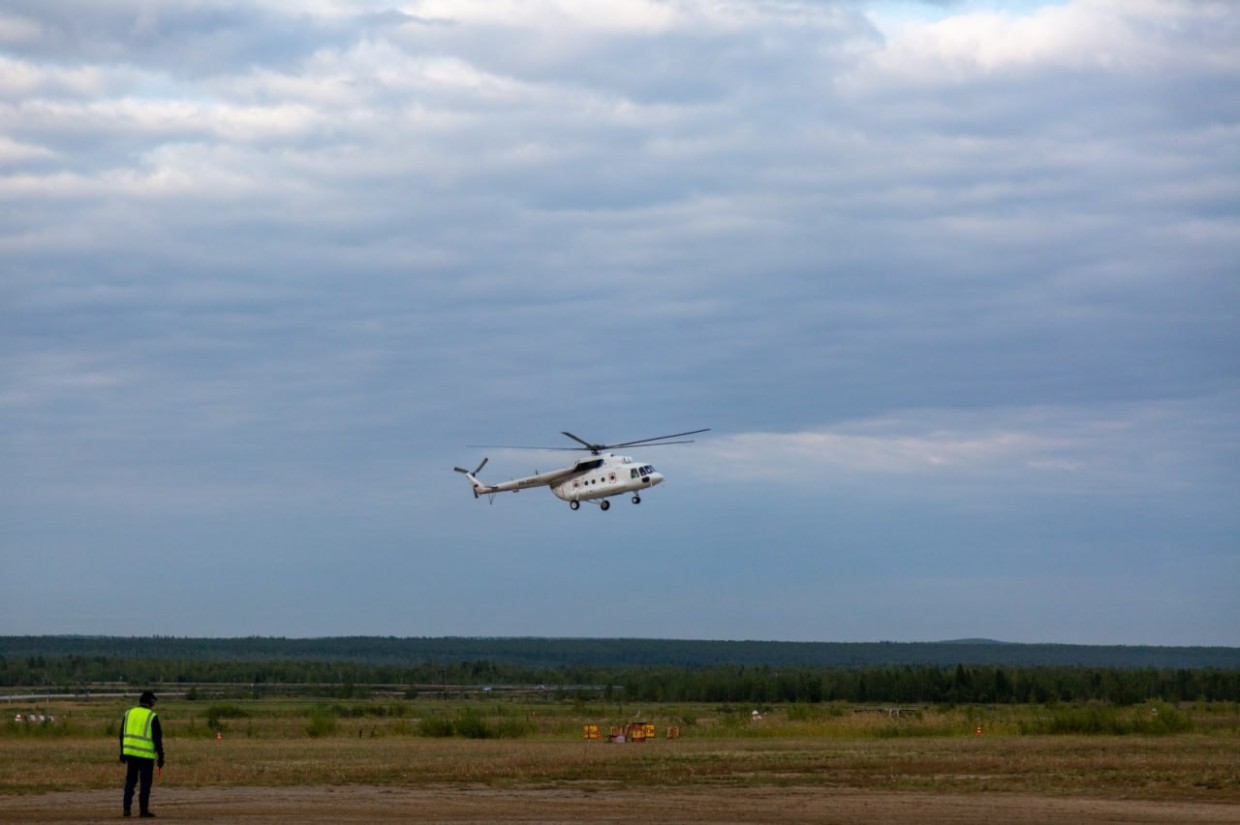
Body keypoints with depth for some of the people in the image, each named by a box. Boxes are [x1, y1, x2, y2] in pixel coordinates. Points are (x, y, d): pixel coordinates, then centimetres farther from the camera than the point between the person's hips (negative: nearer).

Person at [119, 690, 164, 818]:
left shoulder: (128, 714, 8)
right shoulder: (152, 717, -7)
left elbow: (122, 735, 12)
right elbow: (157, 739, -8)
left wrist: (122, 753, 18)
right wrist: (160, 756, -3)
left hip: (130, 753, 4)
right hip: (146, 754, -4)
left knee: (130, 781, 14)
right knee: (145, 782, 4)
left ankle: (127, 808, 5)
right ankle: (143, 810, 6)